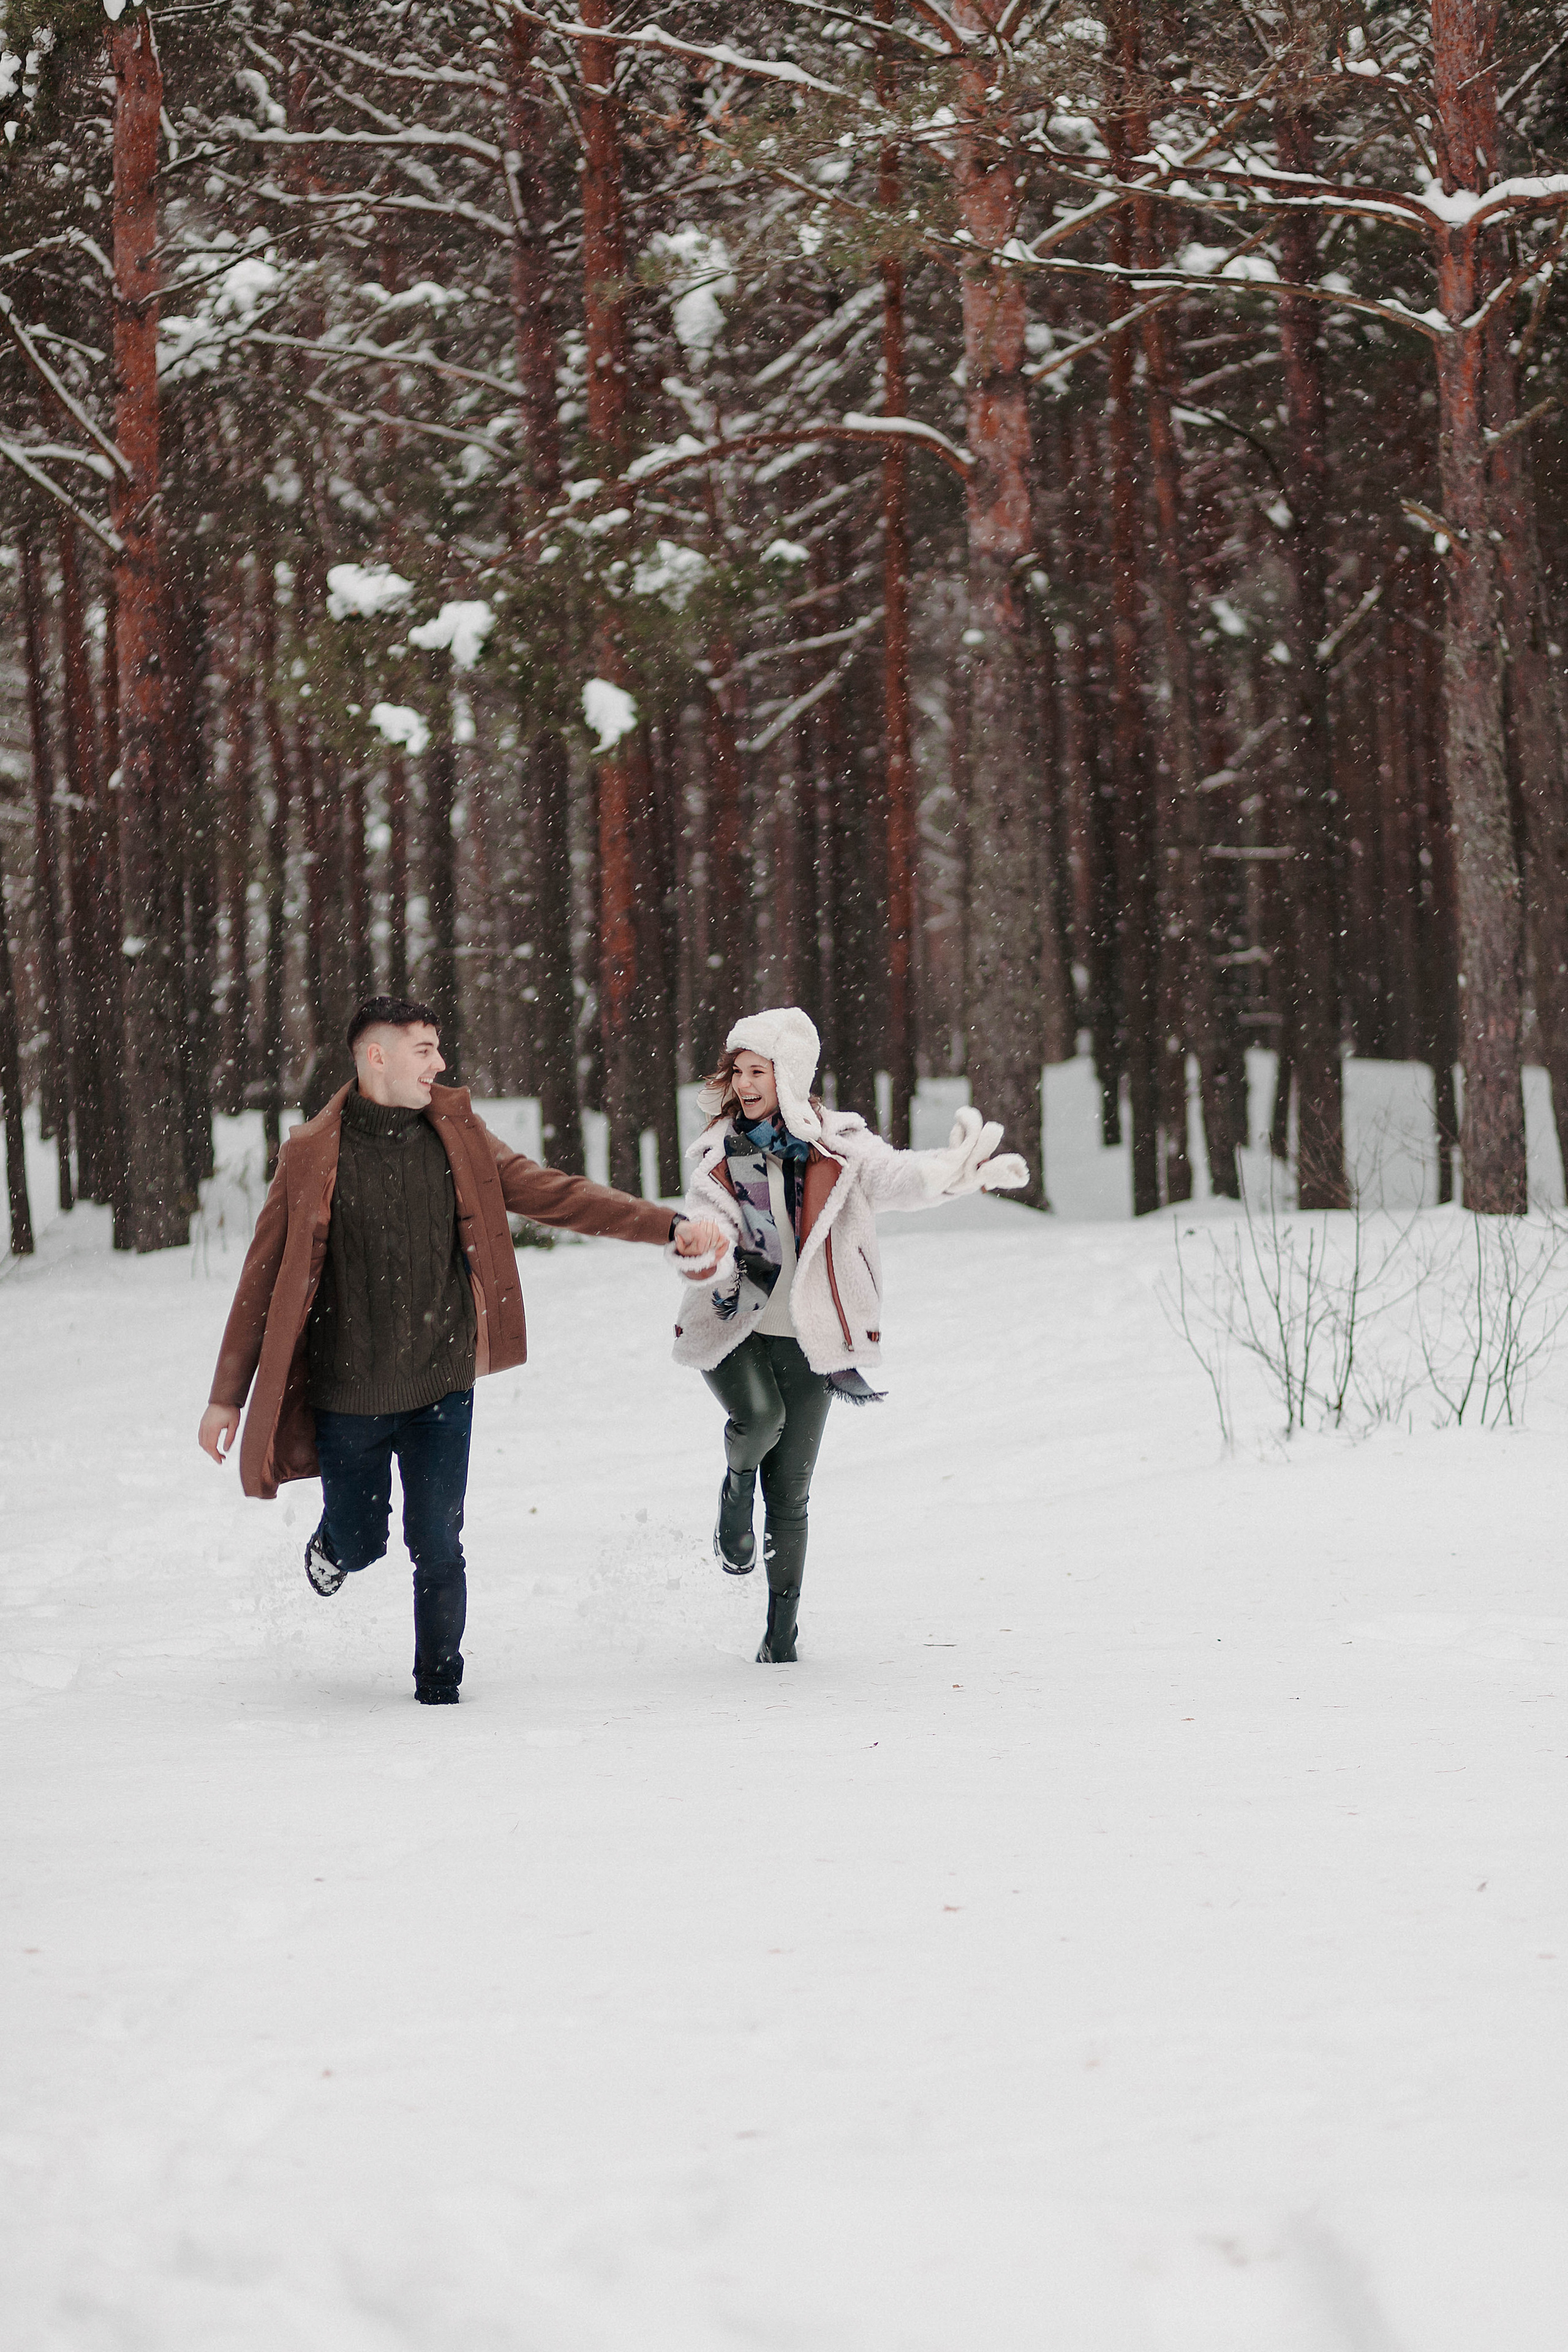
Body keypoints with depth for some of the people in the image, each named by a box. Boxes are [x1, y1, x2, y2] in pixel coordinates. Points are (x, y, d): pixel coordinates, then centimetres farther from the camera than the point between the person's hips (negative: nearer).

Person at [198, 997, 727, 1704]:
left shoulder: (458, 1137, 2)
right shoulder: (312, 1157, -6)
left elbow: (553, 1193, 3)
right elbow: (264, 1277, -1)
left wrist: (669, 1225, -7)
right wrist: (227, 1396, 1)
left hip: (441, 1388, 1)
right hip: (346, 1398, -1)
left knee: (437, 1550, -3)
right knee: (360, 1544, 11)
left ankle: (439, 1683, 17)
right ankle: (334, 1542, 47)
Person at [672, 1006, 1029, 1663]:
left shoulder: (835, 1147, -5)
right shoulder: (719, 1151, 2)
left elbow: (893, 1176, -22)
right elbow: (708, 1226, -6)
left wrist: (953, 1171, -43)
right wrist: (708, 1258, -32)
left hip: (803, 1337, 0)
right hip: (732, 1327, 0)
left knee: (791, 1492, 2)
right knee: (758, 1415, -30)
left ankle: (782, 1625, 16)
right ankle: (737, 1487, 5)